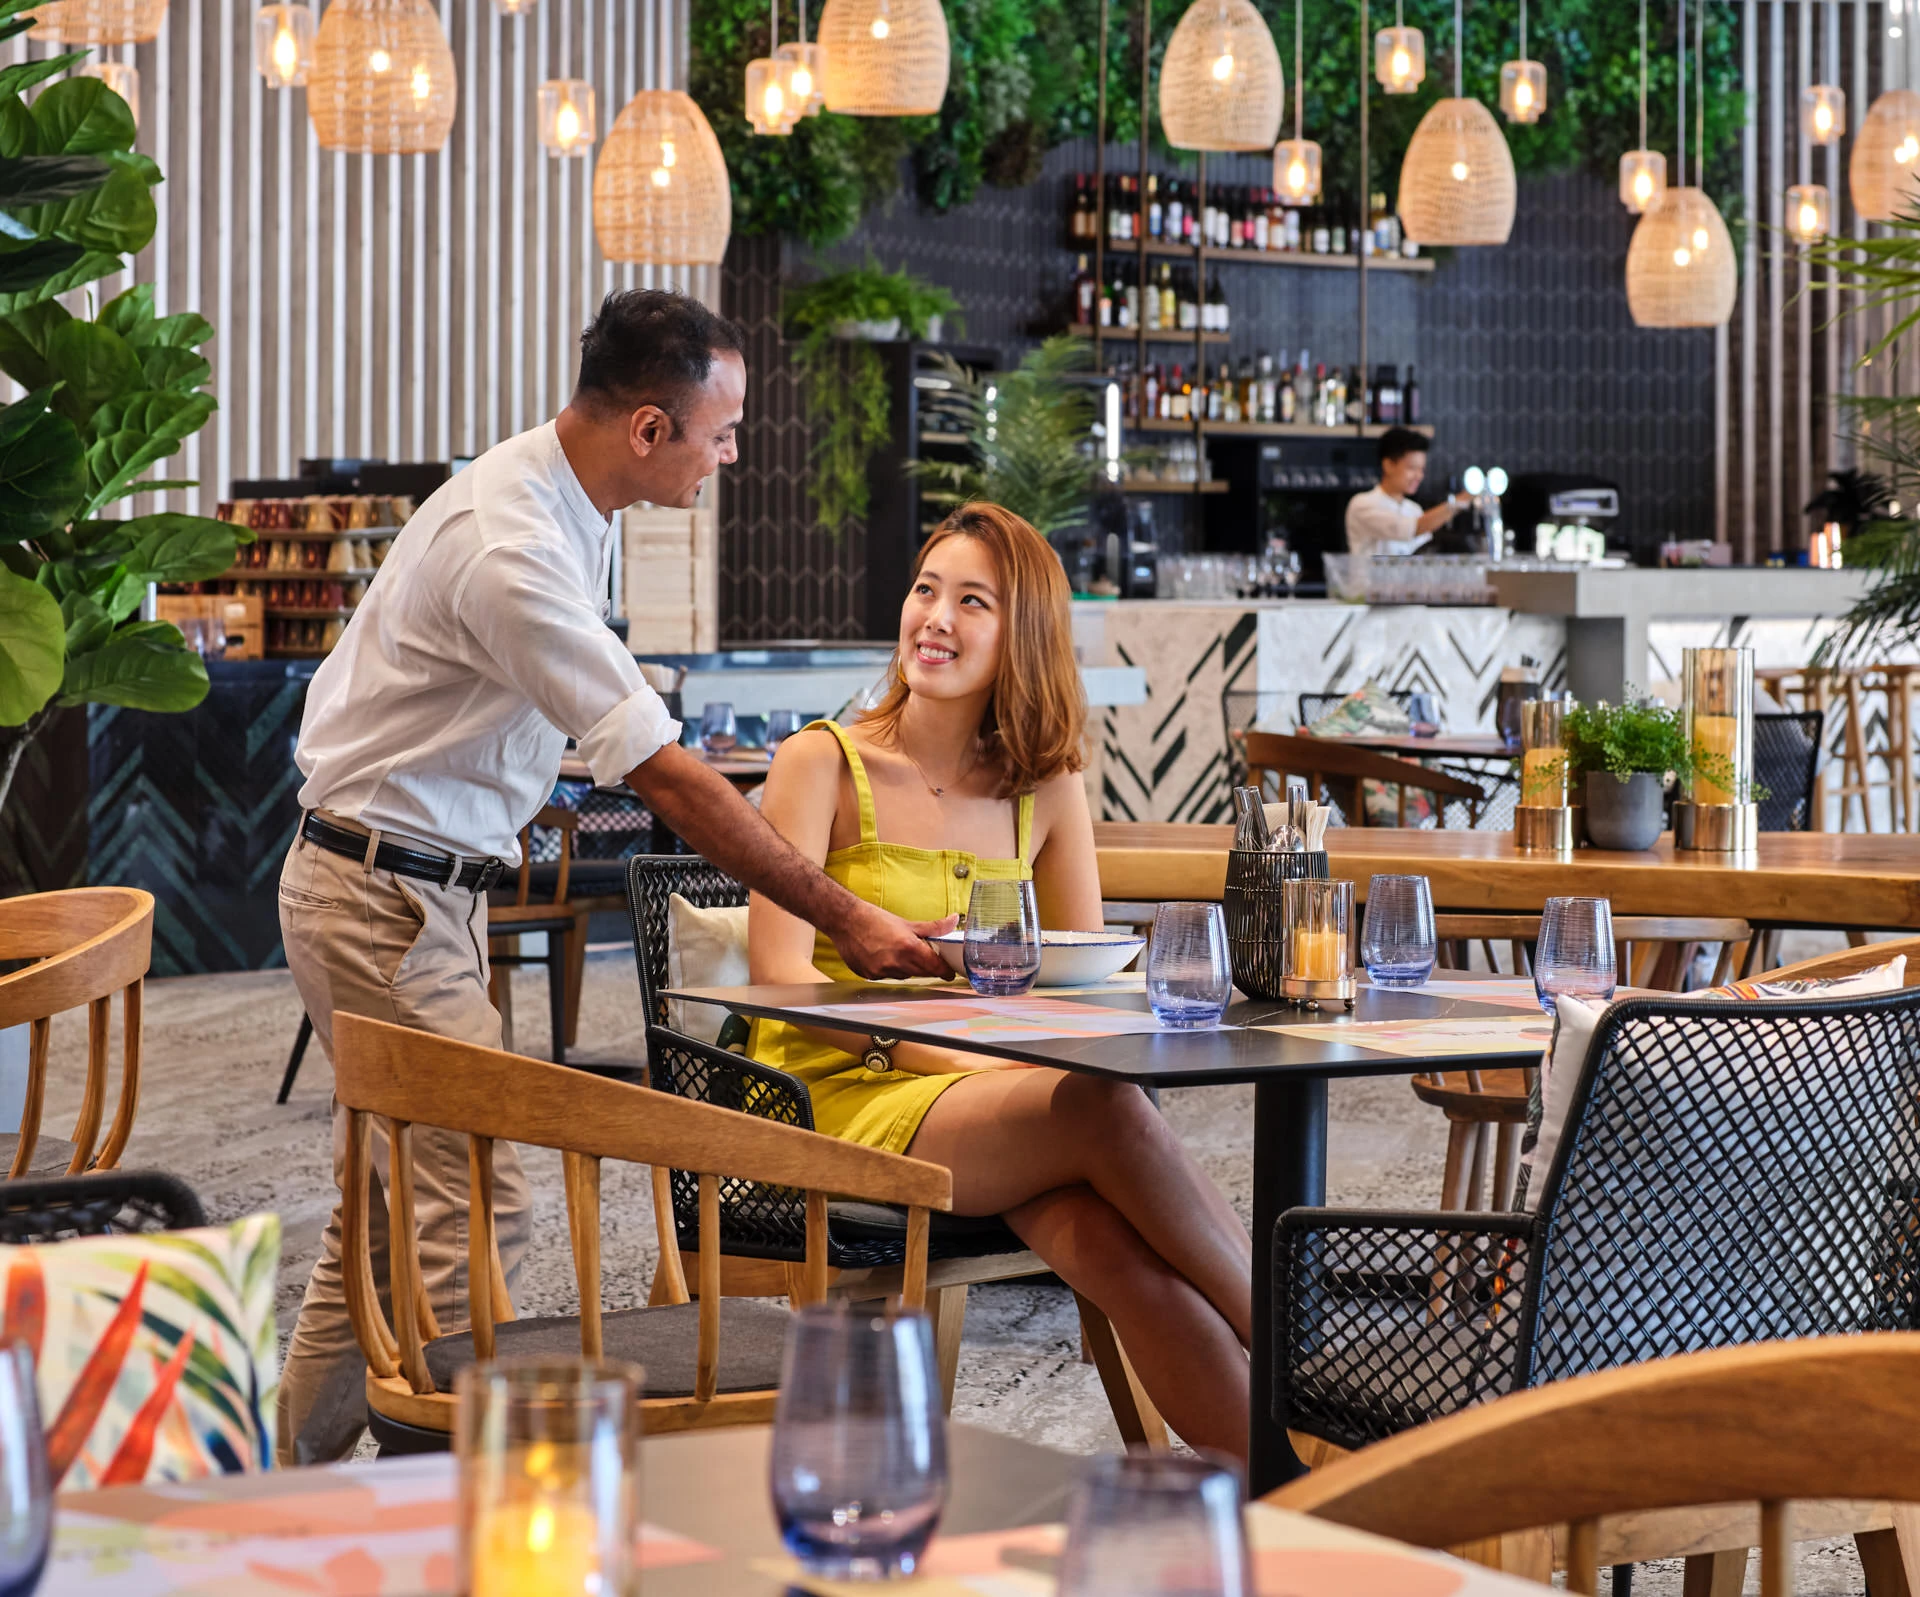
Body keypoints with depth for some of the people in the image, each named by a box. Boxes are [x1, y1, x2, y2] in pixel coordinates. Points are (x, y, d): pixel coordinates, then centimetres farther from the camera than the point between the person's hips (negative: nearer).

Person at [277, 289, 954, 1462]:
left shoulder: (575, 509, 5)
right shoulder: (510, 550, -27)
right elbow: (668, 781, -27)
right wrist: (845, 919, -24)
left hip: (432, 884, 10)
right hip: (384, 896, -10)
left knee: (392, 1207, 13)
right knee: (474, 1209, -12)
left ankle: (302, 1481, 20)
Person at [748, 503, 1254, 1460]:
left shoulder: (1045, 789, 15)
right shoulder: (823, 764, 2)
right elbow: (781, 973, -8)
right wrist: (949, 1056, -20)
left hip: (993, 1104, 4)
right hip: (841, 1101, -4)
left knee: (1124, 1253, -29)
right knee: (1107, 1108, -30)